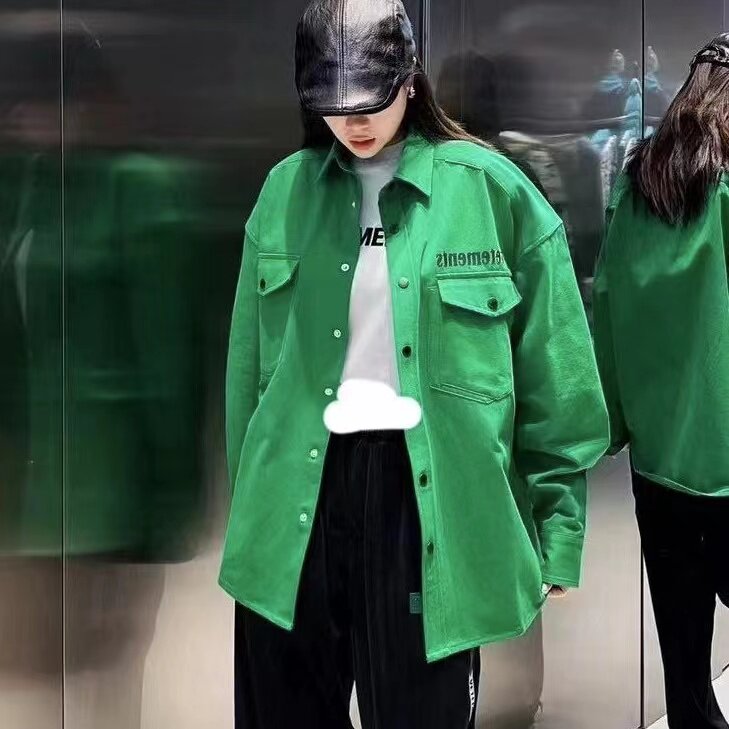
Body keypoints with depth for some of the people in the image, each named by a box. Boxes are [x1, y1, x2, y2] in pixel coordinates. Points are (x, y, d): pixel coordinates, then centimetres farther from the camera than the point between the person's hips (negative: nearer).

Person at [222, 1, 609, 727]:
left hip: (431, 501, -3)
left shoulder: (493, 190, -4)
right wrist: (248, 503, 14)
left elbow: (556, 381, -1)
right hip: (296, 502, 3)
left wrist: (557, 530, 0)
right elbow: (249, 363, 13)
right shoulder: (284, 189, 5)